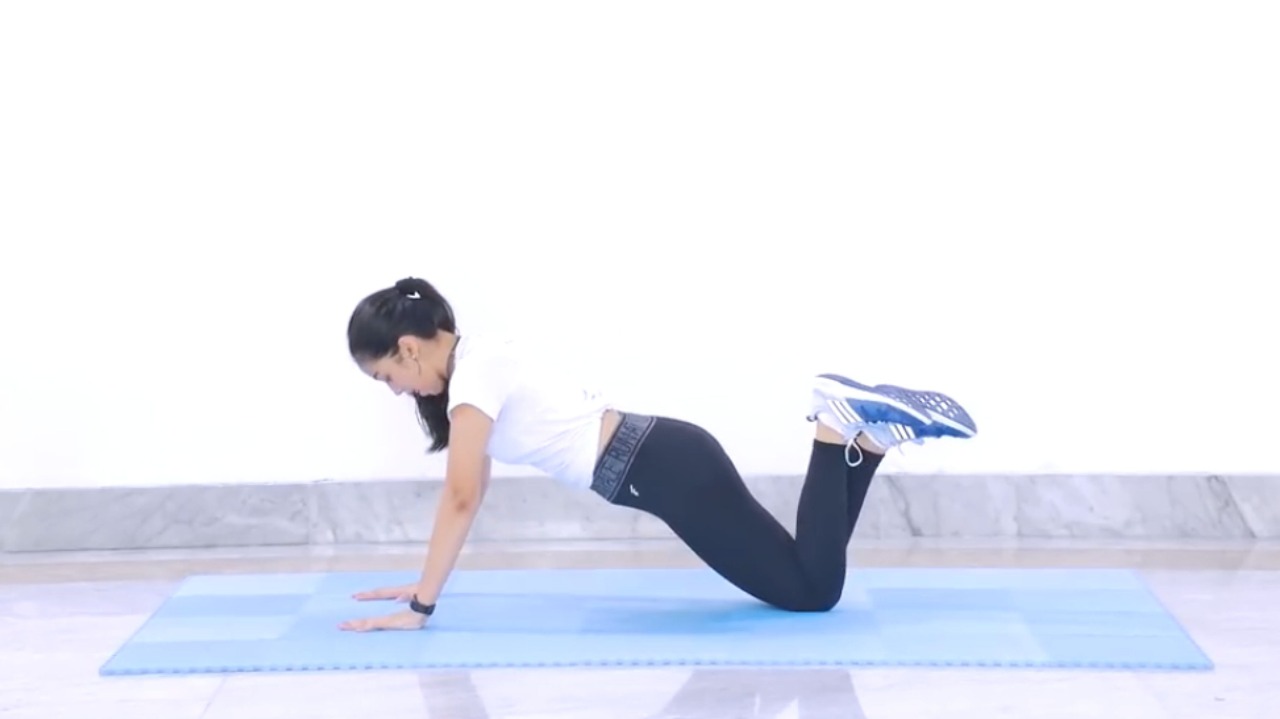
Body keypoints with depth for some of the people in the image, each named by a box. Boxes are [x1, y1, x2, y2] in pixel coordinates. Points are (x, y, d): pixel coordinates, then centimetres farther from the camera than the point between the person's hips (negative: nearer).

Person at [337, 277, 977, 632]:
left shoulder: (473, 371, -14)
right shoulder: (478, 360, 14)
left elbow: (460, 498, -19)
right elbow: (472, 490, 20)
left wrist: (419, 608, -16)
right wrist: (426, 583, 19)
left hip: (667, 469, -9)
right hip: (665, 461, 9)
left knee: (811, 590, -5)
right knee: (800, 581, 15)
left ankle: (838, 428, -3)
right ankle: (873, 428, 12)